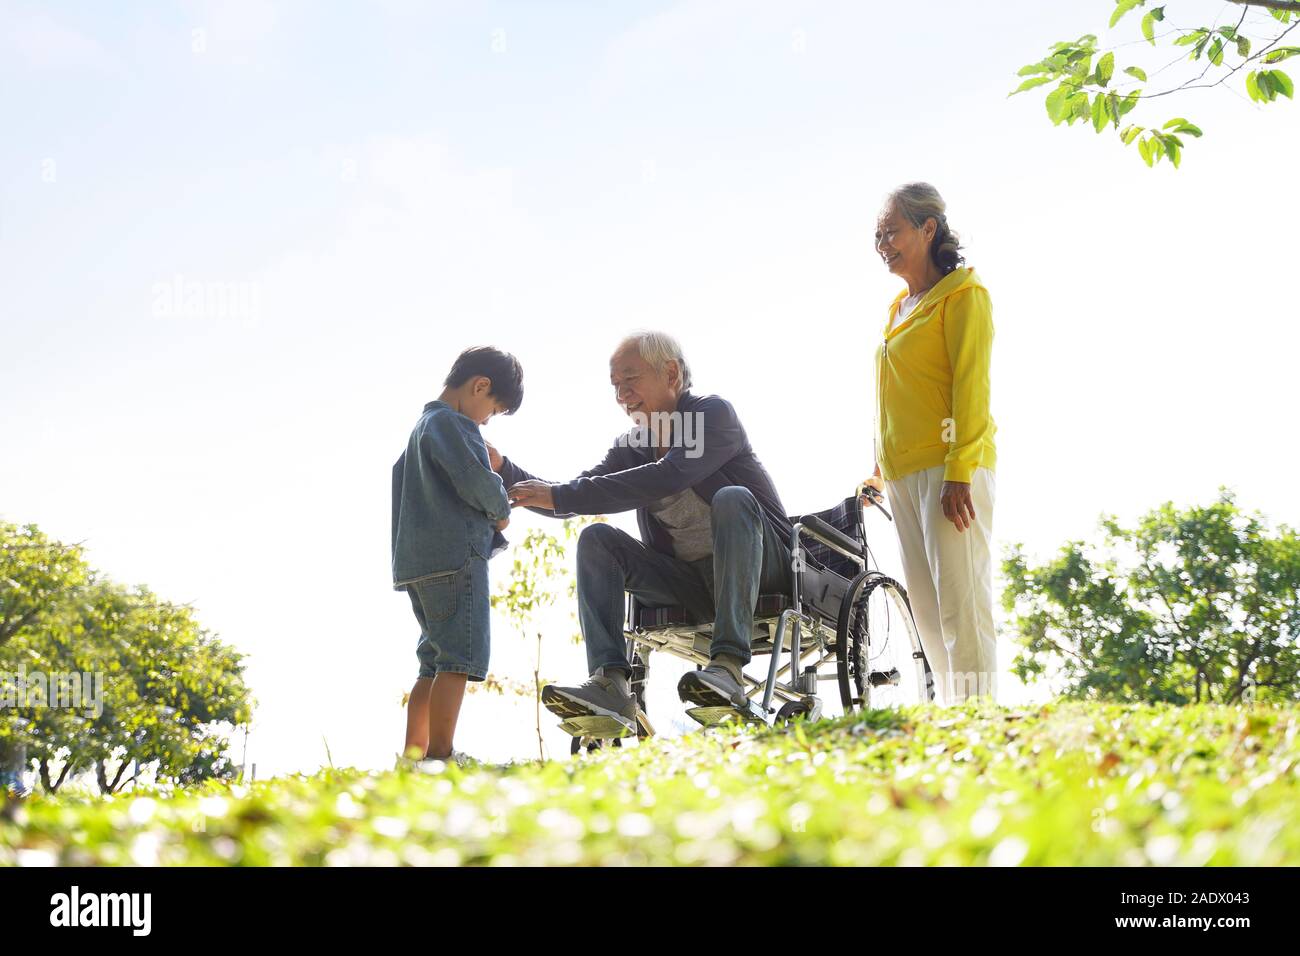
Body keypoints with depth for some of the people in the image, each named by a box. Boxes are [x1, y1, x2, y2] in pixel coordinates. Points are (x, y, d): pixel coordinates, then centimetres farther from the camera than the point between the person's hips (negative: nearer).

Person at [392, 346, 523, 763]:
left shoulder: (421, 427, 24)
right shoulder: (453, 423, -8)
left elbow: (399, 483, 32)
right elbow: (475, 479, -19)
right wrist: (501, 512, 0)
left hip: (417, 563, 10)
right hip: (456, 557, -10)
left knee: (435, 662, 13)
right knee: (459, 660, -11)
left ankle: (413, 754, 11)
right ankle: (440, 755, -17)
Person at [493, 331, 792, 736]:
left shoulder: (714, 413, -9)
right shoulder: (630, 448, 11)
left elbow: (666, 478, -26)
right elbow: (564, 501, 9)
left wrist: (562, 496, -27)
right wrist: (503, 469, -8)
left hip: (761, 564, -6)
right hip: (690, 585, 6)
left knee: (731, 498, -34)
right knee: (596, 539, -11)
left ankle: (728, 666, -43)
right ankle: (610, 685, -30)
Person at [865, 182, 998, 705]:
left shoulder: (961, 293, -2)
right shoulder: (899, 307, 21)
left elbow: (972, 386, -11)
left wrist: (959, 472, -20)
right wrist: (882, 466, 20)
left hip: (949, 465, -8)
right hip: (902, 472, 8)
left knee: (961, 602, -14)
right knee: (926, 606, 5)